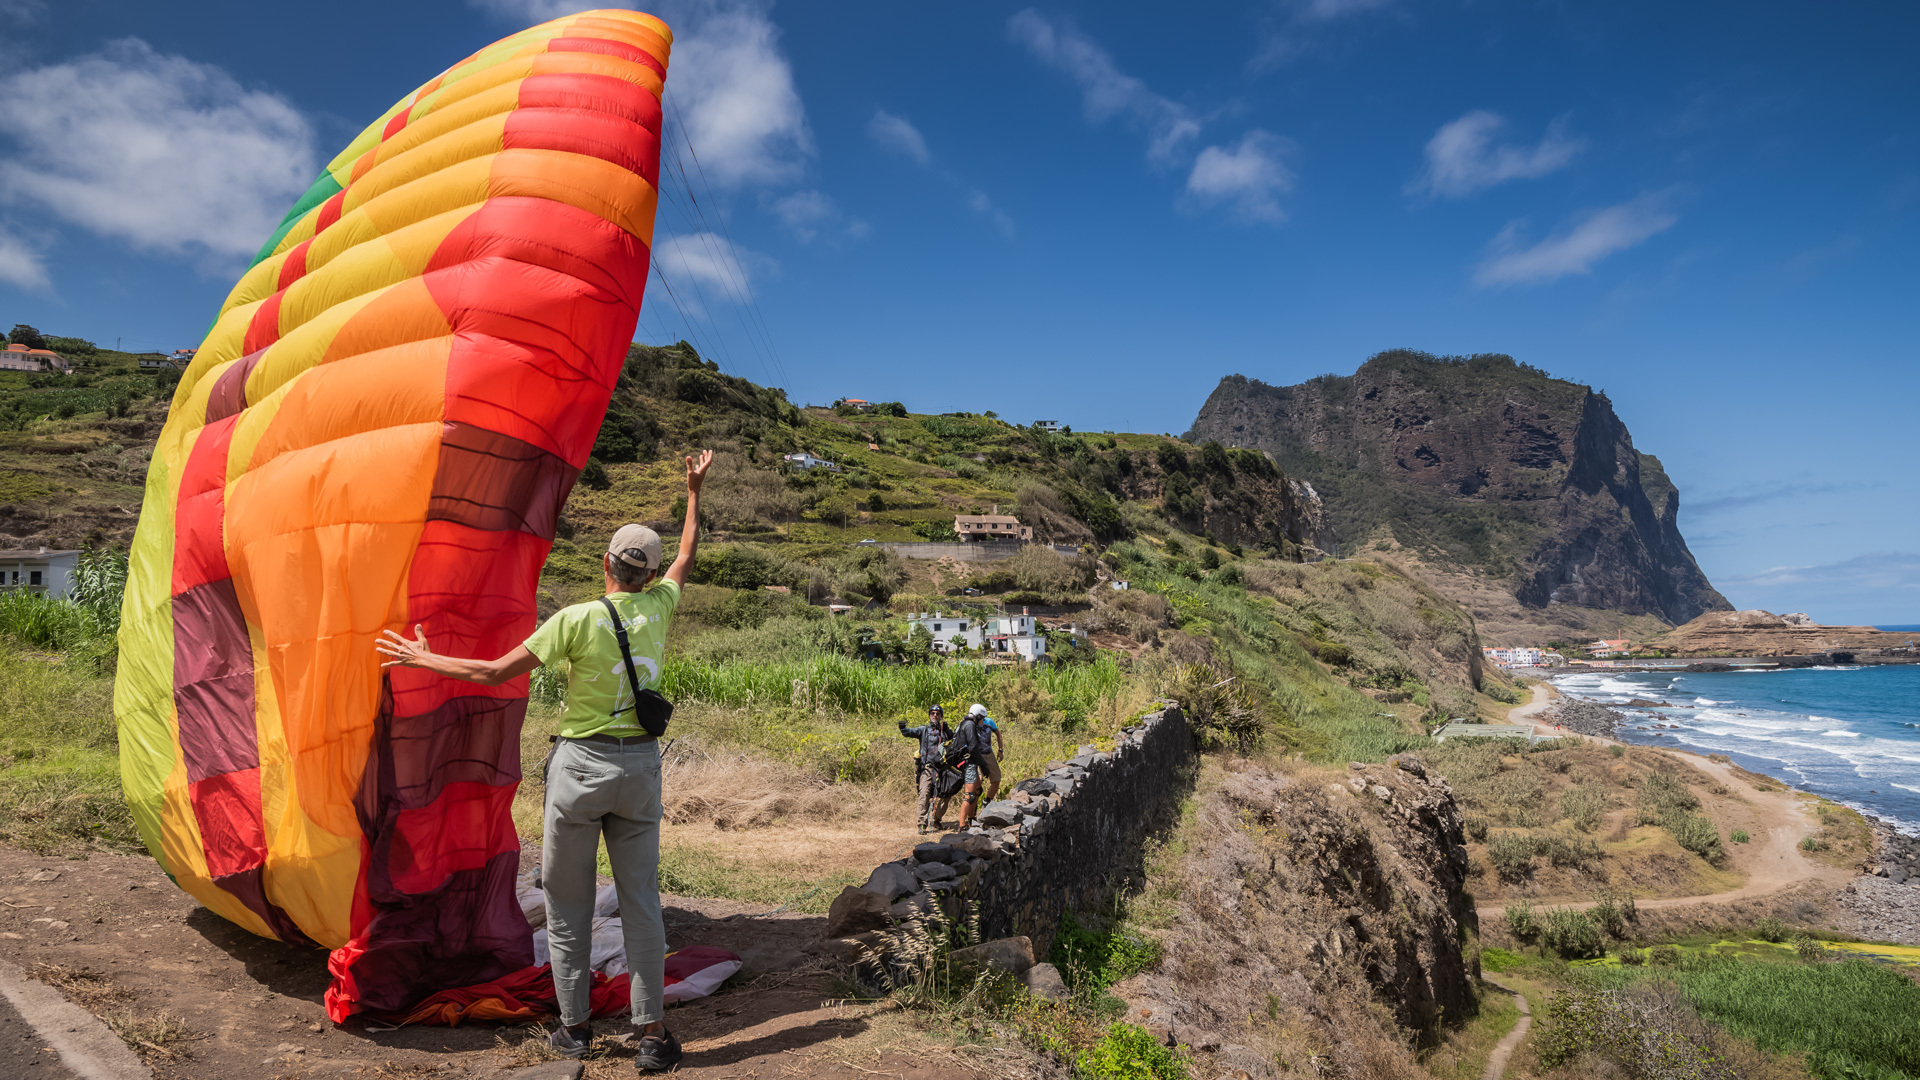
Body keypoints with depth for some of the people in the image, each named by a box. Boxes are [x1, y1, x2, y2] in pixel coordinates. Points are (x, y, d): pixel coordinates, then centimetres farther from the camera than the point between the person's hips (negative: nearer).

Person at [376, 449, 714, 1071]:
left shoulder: (578, 619, -13)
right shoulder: (658, 607, -1)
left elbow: (495, 673, -9)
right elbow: (687, 558, 20)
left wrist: (423, 658, 5)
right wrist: (694, 492, 32)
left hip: (581, 765, -4)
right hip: (641, 766, 4)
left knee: (567, 902, 12)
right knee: (641, 903, 8)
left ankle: (575, 1026, 23)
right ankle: (653, 1035, 11)